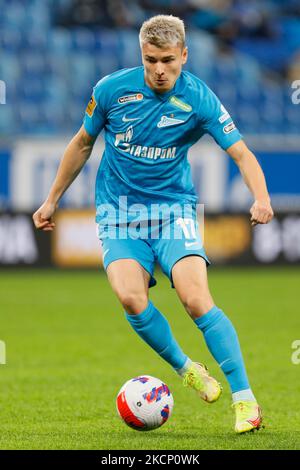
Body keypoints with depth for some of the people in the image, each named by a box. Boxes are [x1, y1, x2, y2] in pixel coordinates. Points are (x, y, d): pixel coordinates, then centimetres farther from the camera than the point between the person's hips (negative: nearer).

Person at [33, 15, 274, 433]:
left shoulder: (198, 99, -11)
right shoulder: (112, 89, -6)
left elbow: (241, 153, -13)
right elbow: (82, 143, 10)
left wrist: (261, 198, -33)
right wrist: (52, 201, 15)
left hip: (173, 207, -1)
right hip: (118, 210, 1)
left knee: (196, 299, -21)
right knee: (130, 296, -24)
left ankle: (245, 399, -14)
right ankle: (186, 369, 0)